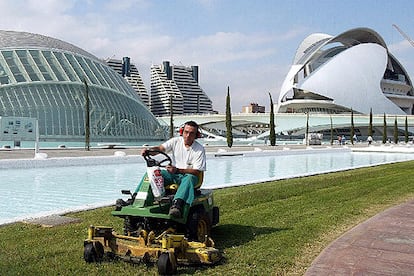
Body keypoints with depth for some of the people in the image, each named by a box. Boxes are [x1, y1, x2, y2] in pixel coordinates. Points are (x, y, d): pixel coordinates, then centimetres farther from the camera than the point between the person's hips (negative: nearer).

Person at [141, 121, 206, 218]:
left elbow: (196, 172, -15)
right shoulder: (176, 141, 3)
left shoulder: (200, 149, -8)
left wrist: (177, 170, -27)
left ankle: (177, 205, -60)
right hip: (173, 174, 4)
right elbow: (160, 148, -10)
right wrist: (148, 150, -32)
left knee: (189, 178, -41)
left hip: (188, 175, -4)